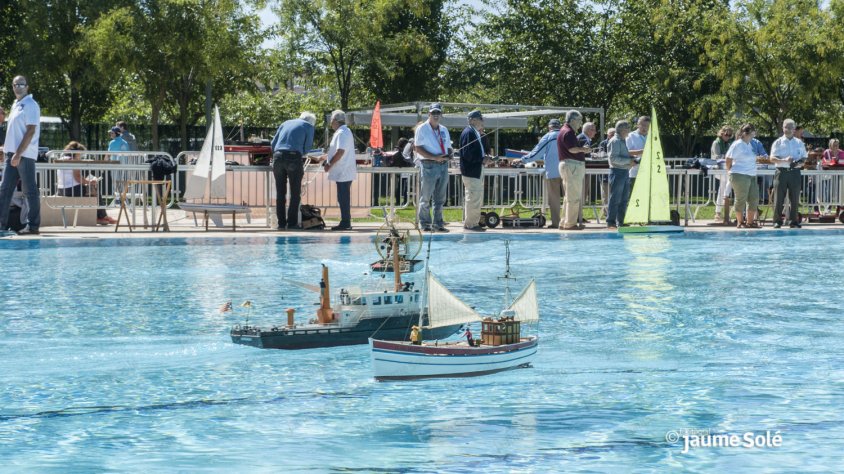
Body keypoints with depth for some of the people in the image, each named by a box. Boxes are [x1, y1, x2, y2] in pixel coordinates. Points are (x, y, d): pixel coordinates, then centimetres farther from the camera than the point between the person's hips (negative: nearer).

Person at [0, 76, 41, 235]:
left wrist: (18, 154, -19)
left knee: (30, 190, -4)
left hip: (25, 154, -9)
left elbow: (30, 131, -15)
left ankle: (33, 226, -1)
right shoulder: (16, 105, 17)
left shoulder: (31, 105, -8)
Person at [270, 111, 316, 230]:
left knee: (280, 193, 7)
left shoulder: (286, 123, 23)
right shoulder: (308, 126, 11)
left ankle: (281, 223, 5)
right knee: (295, 193, 3)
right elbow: (308, 147, 7)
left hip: (278, 157, 4)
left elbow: (273, 144, 20)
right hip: (294, 158, -4)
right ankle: (292, 223, -2)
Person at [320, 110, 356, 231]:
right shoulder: (343, 132, 18)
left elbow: (340, 152, -23)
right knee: (343, 198, 12)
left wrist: (329, 165, -15)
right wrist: (323, 157, 32)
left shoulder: (342, 133, -15)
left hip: (343, 173, -10)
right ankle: (345, 222, 15)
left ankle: (345, 223, -7)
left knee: (343, 198, -8)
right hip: (343, 172, 10)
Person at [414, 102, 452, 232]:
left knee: (440, 198, 8)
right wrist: (434, 158, -18)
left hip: (443, 165, 6)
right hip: (429, 166, -6)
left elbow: (448, 147, 22)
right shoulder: (422, 129, -3)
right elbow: (418, 148, -10)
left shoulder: (444, 130, 17)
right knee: (426, 198, -2)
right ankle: (425, 223, 3)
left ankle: (438, 223, 13)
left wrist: (448, 155, -2)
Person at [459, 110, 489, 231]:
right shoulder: (468, 133, -15)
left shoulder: (475, 133, 15)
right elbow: (467, 154, -22)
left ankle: (474, 222, 22)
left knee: (478, 199, 15)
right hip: (471, 172, -10)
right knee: (473, 198, -7)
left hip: (477, 171, 10)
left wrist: (485, 157, 7)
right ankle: (469, 224, -1)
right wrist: (482, 159, -18)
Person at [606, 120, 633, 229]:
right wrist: (628, 161, -19)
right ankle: (611, 222, -4)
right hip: (617, 171, -9)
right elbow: (613, 158, -20)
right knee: (615, 199, -7)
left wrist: (631, 161, 11)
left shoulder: (624, 141, 18)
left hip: (625, 172, 9)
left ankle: (620, 222, 16)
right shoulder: (615, 141, -11)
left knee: (624, 199, 11)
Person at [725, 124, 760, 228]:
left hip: (751, 176, 8)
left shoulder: (749, 145, 16)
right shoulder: (737, 145, -9)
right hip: (740, 176, -8)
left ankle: (750, 221, 14)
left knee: (754, 198, 6)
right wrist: (730, 170, 0)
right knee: (741, 200, -2)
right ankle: (740, 223, 6)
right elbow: (728, 159, -9)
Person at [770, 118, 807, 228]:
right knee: (779, 199, -3)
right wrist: (784, 160, -18)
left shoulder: (799, 143, 12)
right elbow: (772, 158, -2)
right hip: (782, 171, -2)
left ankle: (793, 221, 10)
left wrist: (798, 162, -9)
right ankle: (777, 221, 3)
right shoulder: (778, 142, 5)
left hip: (795, 172, 2)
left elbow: (804, 157, 14)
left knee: (794, 199, 3)